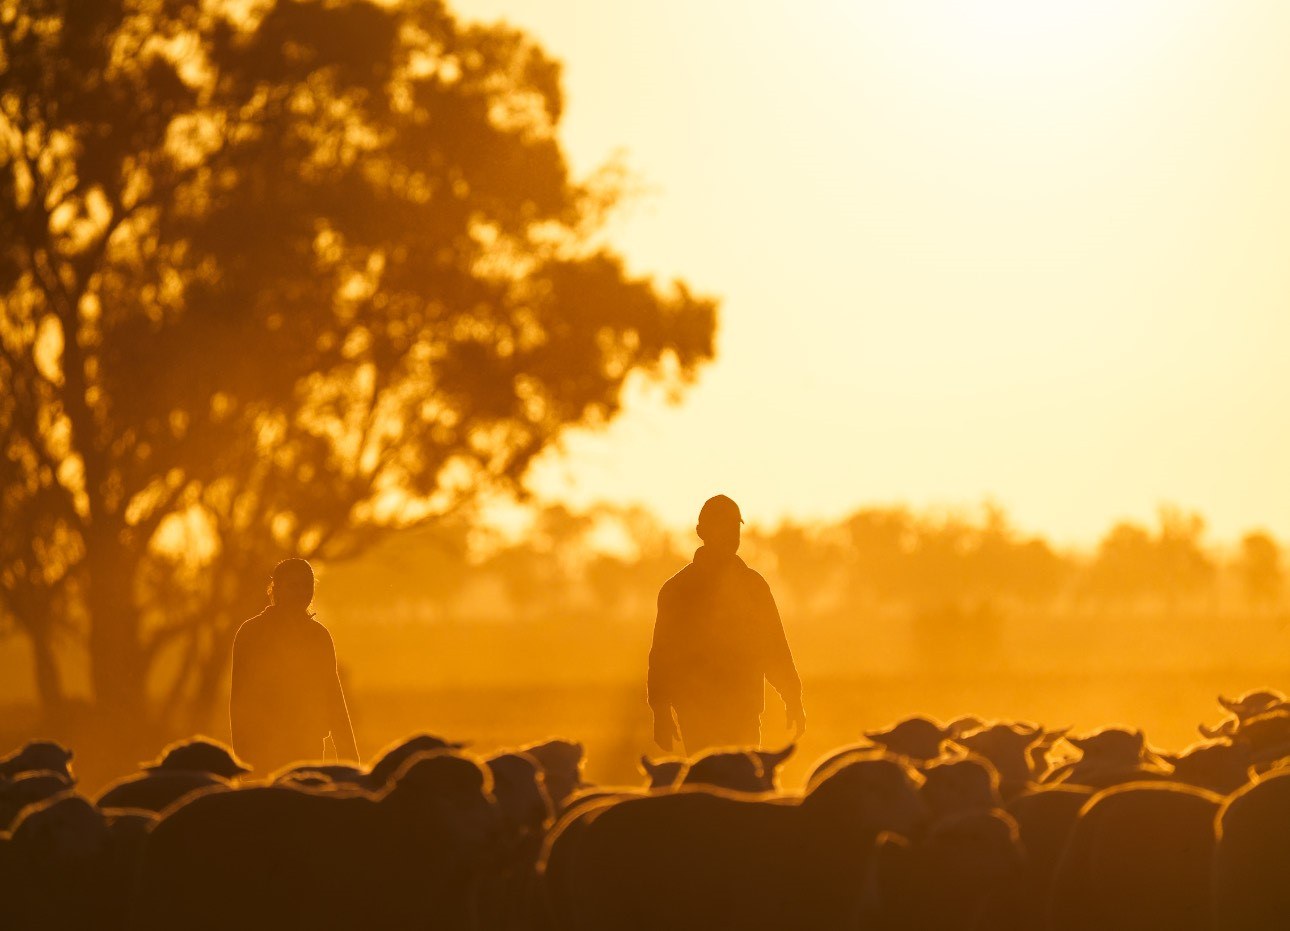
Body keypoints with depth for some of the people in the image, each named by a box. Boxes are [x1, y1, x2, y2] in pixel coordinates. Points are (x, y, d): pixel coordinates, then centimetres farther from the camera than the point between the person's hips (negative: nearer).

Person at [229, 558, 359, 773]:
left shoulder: (319, 635, 13)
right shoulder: (252, 632, 0)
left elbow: (334, 698, 15)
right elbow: (239, 699, -4)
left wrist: (348, 755, 8)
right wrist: (241, 755, -12)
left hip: (310, 748, 4)